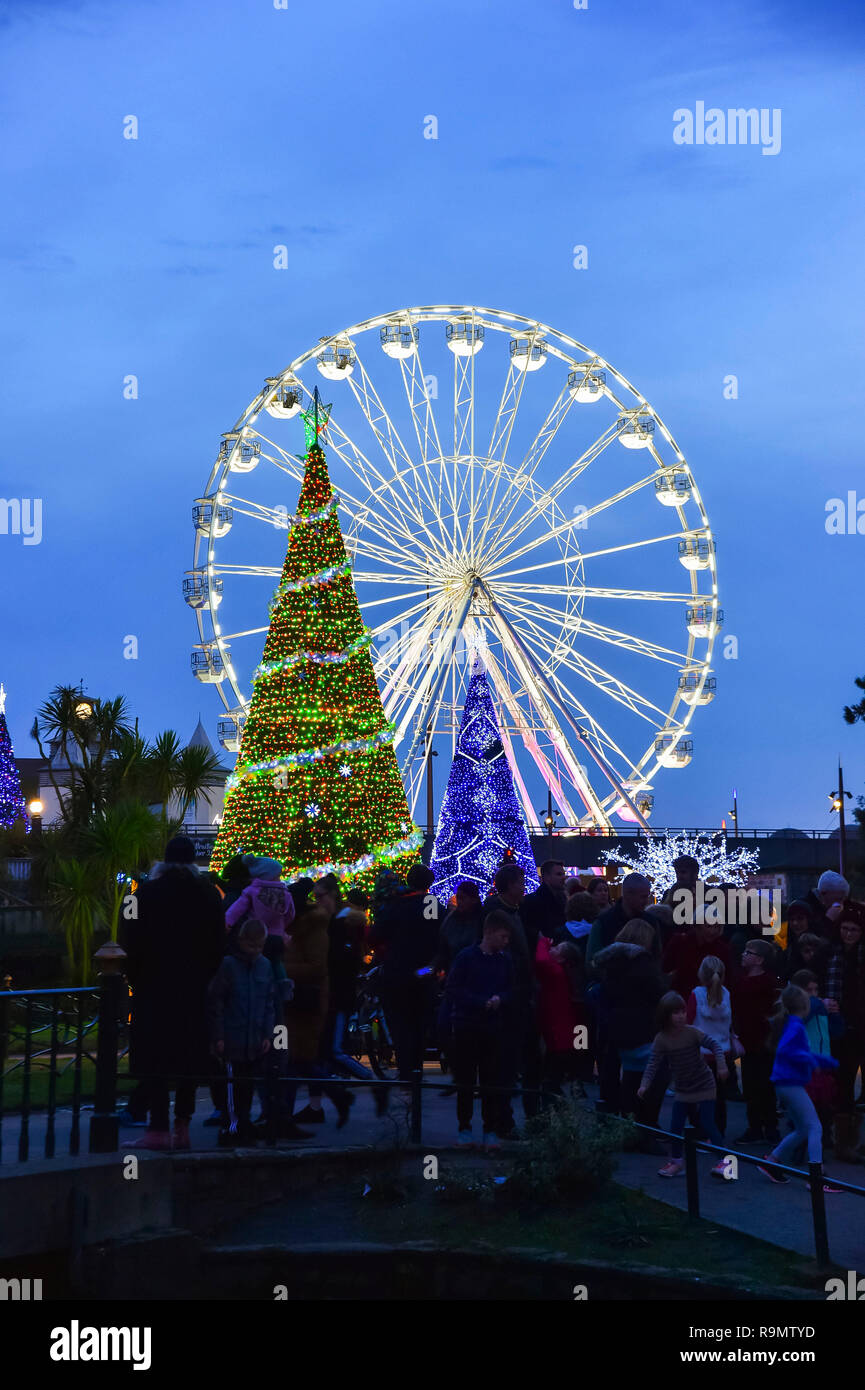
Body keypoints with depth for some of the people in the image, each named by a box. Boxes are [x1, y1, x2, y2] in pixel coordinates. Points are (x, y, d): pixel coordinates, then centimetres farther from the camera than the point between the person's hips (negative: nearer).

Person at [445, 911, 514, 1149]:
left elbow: (510, 990, 11)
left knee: (493, 1083, 1)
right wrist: (482, 1003, -15)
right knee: (465, 1081, 4)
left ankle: (491, 1131, 10)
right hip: (466, 1027, -3)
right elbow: (454, 990, -8)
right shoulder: (466, 957, -6)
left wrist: (499, 999, -10)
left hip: (494, 1028, 3)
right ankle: (464, 1128, 16)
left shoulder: (505, 960, 5)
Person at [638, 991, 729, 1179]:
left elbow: (714, 1045, -14)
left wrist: (721, 1065, -27)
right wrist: (644, 1084, -23)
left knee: (708, 1124, -7)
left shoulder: (692, 1033, -16)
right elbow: (653, 1063, -12)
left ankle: (723, 1160, 4)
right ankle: (676, 1161, 20)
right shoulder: (661, 1039, -10)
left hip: (704, 1087, -3)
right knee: (675, 1126, 3)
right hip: (682, 1090, 3)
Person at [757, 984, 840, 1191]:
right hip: (791, 1084, -10)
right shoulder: (795, 1026, -14)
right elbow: (784, 1050, -28)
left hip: (785, 1086, 10)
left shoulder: (789, 1024, 16)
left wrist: (828, 1061, 28)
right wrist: (811, 1060, -20)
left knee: (802, 1131, 15)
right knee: (815, 1128, -8)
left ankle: (771, 1161, 19)